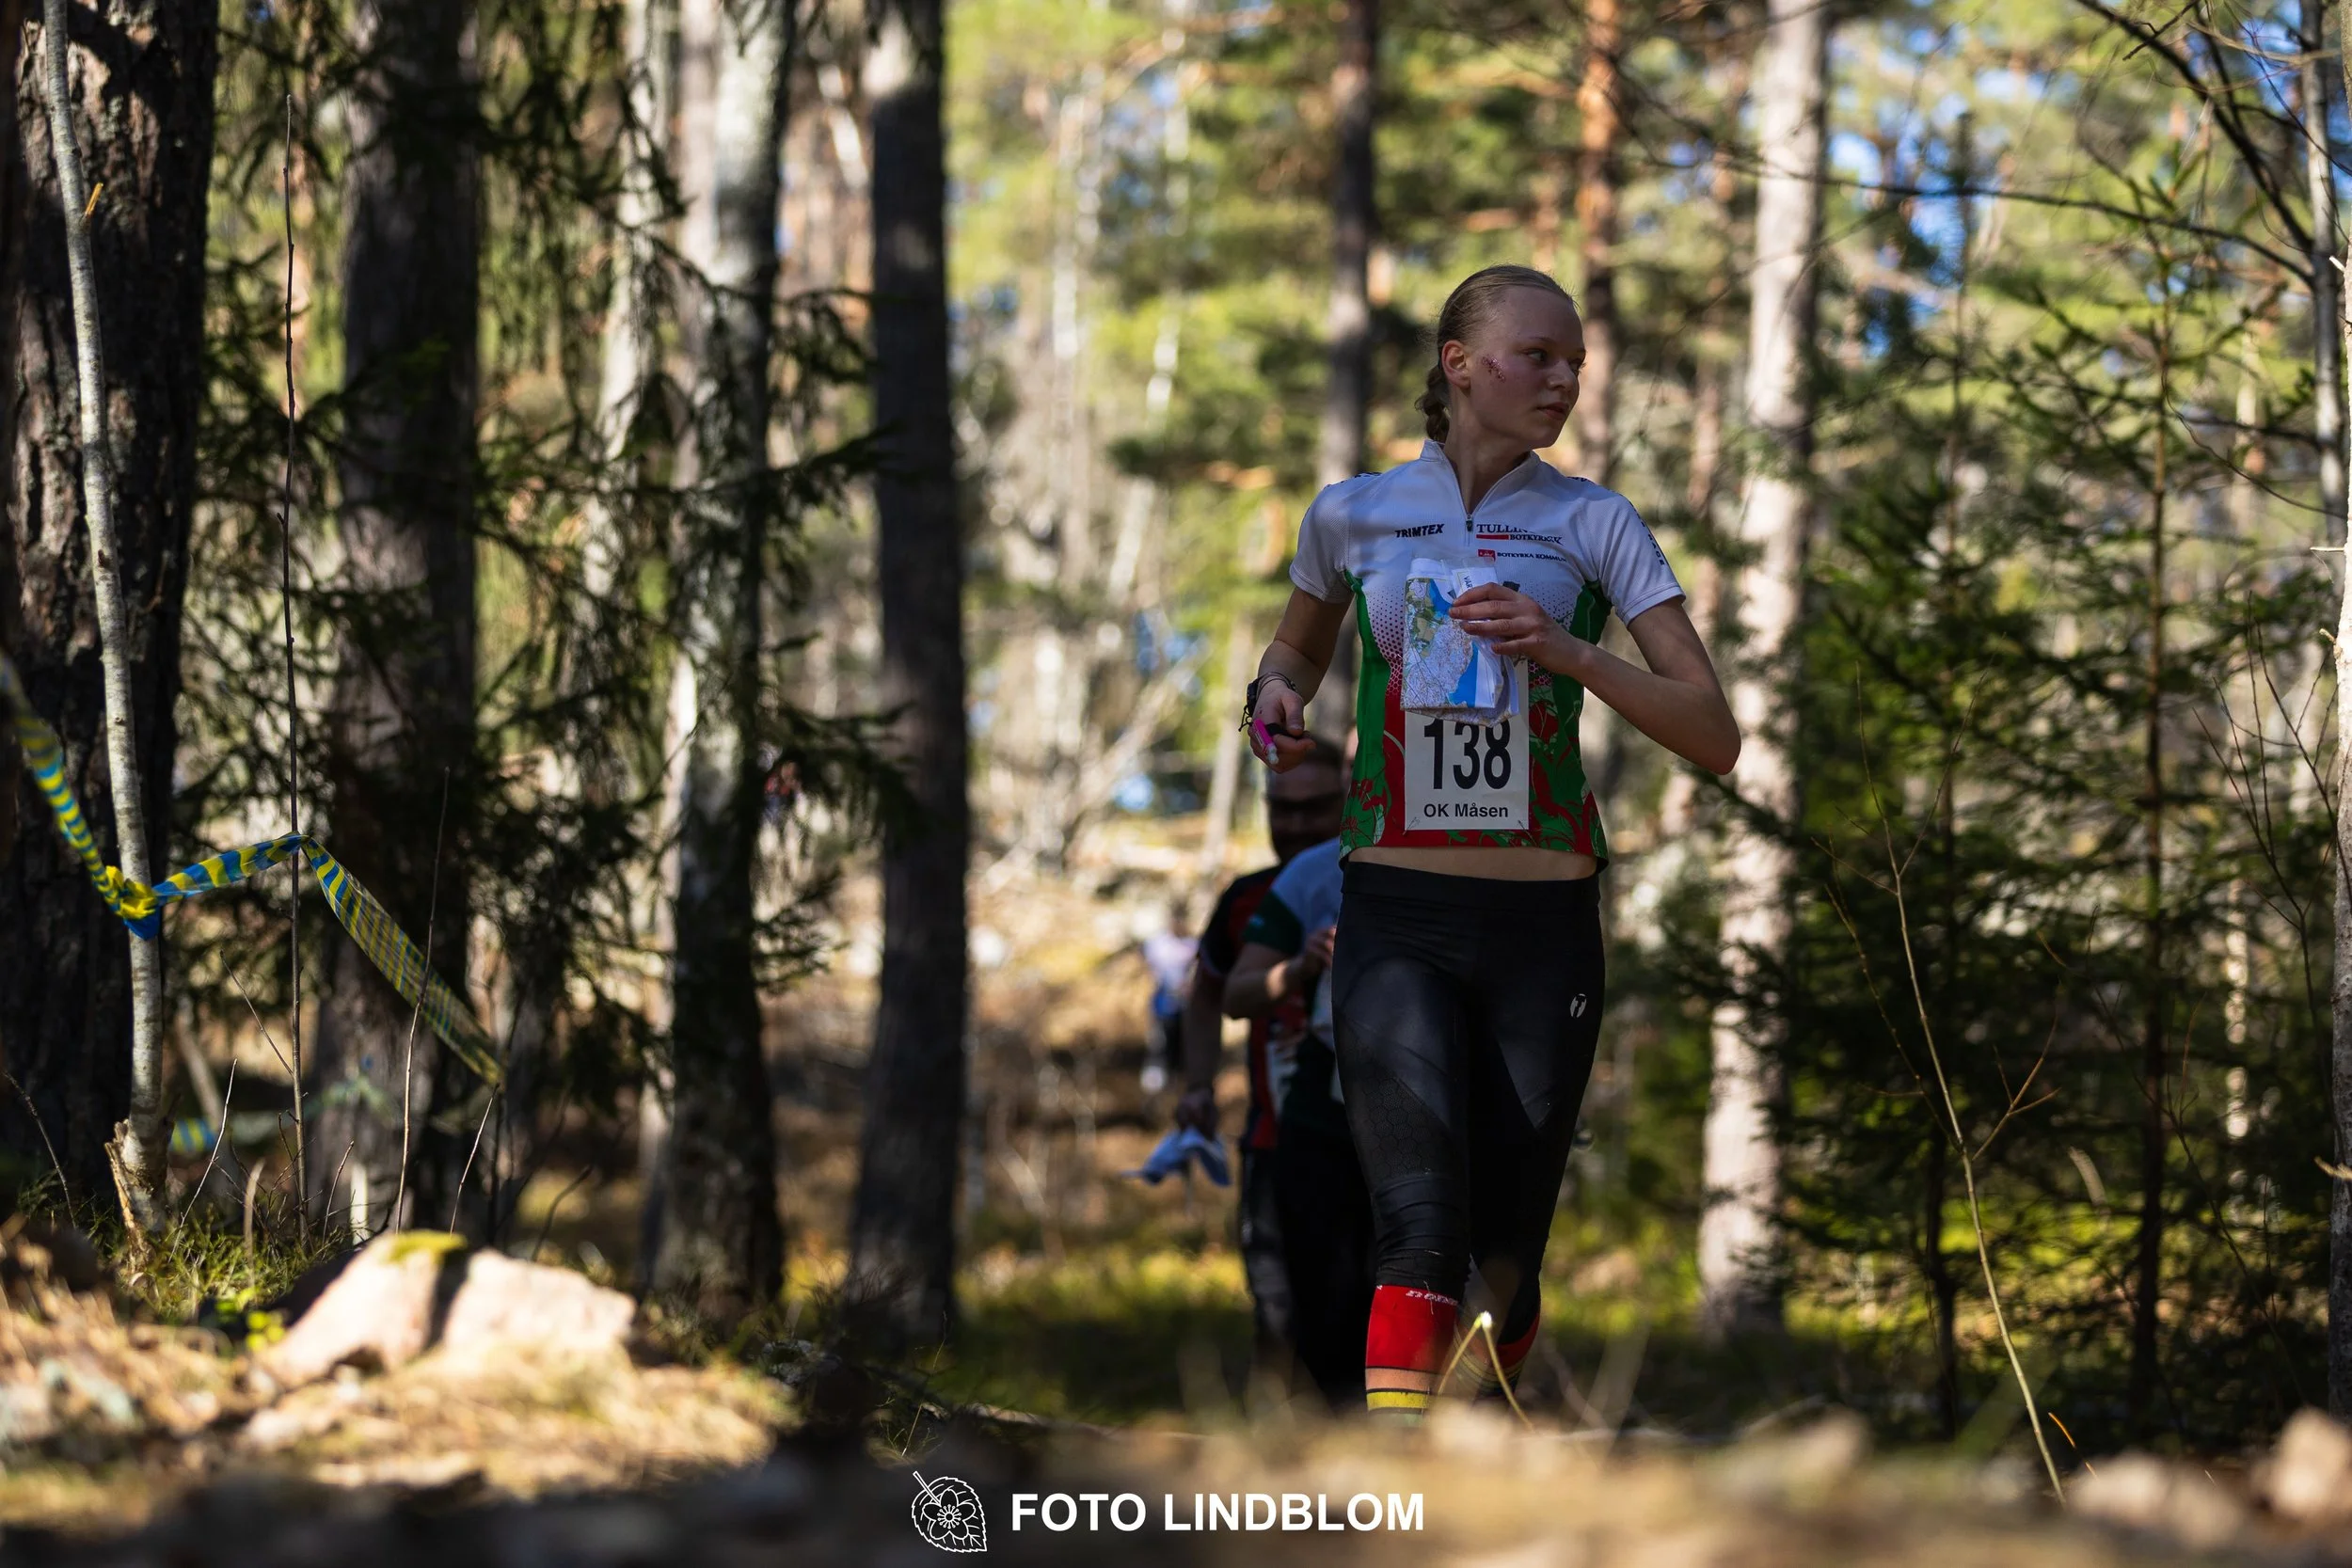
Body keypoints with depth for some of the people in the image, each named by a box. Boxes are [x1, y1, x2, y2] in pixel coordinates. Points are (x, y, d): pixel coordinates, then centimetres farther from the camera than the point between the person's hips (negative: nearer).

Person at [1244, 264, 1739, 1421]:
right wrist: (1275, 692, 4)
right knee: (1420, 1231, -19)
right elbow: (1300, 643, 28)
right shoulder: (1353, 514, 6)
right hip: (1395, 921, -1)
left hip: (1542, 928, 1)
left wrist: (1566, 651, -18)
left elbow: (1714, 739, -4)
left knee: (1504, 1259, 4)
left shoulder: (1596, 525, 3)